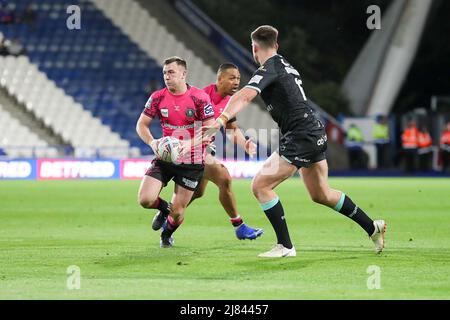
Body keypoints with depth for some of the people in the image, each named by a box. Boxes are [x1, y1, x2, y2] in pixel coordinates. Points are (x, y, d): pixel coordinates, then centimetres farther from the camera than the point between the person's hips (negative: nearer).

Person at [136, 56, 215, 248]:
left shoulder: (199, 97, -12)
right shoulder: (158, 97, -3)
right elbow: (141, 124, 4)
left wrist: (190, 143, -28)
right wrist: (151, 142, -17)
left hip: (191, 161, -2)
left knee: (177, 212, 0)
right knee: (145, 199, -16)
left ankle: (167, 234, 37)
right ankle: (165, 208, 21)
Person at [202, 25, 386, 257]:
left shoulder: (269, 70, -12)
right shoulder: (285, 65, 17)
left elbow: (244, 96, -28)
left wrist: (220, 120, -39)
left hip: (299, 138, -9)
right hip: (315, 134, 9)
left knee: (260, 186, -7)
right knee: (321, 195, 22)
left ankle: (285, 246, -8)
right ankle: (372, 227, 30)